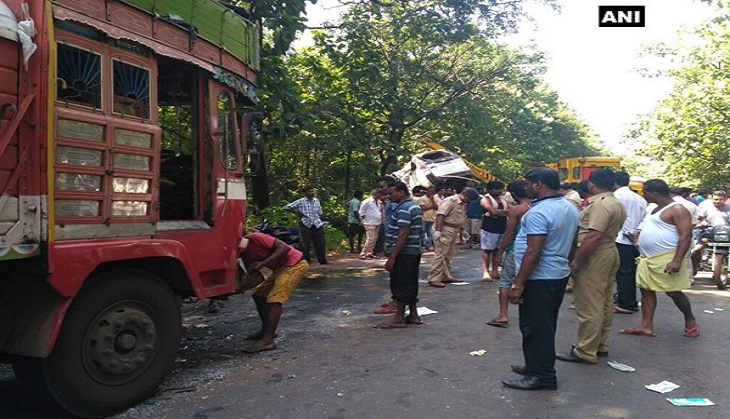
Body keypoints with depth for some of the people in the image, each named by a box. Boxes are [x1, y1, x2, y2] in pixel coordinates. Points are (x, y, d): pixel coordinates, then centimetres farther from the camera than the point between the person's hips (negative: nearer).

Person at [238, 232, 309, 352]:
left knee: (274, 299, -17)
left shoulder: (255, 238, -18)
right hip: (280, 269, 10)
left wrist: (262, 263, -27)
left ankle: (268, 341, -17)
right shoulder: (244, 254, 6)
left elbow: (284, 247, -23)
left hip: (294, 265, -10)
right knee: (258, 295, 12)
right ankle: (266, 330, 23)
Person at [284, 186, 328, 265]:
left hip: (317, 225, 4)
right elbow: (286, 207, -4)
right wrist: (297, 212, -9)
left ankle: (323, 260, 19)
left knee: (320, 243, 7)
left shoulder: (317, 201, 11)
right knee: (305, 245, -2)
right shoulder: (300, 201, -3)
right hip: (305, 225, -4)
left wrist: (321, 223, 10)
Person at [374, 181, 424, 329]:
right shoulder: (415, 206, 15)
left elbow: (403, 234, -24)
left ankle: (399, 318, 3)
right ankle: (413, 315, 21)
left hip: (403, 253, -10)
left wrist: (392, 257, -23)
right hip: (414, 251, 10)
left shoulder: (404, 209, -17)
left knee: (401, 285, -4)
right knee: (411, 283, 14)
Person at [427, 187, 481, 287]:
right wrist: (438, 231, -26)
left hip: (454, 231, 10)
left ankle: (446, 276, 24)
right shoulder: (450, 201, -15)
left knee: (448, 255, 15)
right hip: (445, 230, -10)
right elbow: (440, 215, -21)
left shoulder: (461, 204, 15)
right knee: (440, 254, -10)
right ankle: (433, 279, -8)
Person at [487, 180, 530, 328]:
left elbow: (509, 234, -13)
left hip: (515, 251, -6)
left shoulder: (515, 210, -13)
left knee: (505, 282, 1)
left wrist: (500, 253, -6)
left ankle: (503, 316, -3)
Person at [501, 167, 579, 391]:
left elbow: (533, 252, -26)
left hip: (539, 278, -10)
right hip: (559, 274, 10)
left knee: (535, 328, 0)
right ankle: (538, 365, 30)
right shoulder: (570, 208, 9)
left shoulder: (538, 212, -21)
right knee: (545, 326, 18)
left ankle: (541, 375, 7)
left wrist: (518, 284, -22)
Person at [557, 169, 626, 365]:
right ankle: (601, 345, 25)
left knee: (589, 306, -5)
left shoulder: (600, 205, -19)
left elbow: (593, 236, -26)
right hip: (610, 252, 11)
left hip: (595, 257, -11)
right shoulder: (617, 205, 14)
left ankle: (585, 352, 2)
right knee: (604, 303, 15)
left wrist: (576, 260, -21)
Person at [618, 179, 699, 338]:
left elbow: (686, 236, -19)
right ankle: (646, 326, 8)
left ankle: (690, 320, 23)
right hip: (648, 259, 9)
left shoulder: (677, 210, -12)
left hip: (667, 259, -9)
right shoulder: (657, 209, 16)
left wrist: (677, 260, -26)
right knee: (646, 290, 5)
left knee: (673, 292, 0)